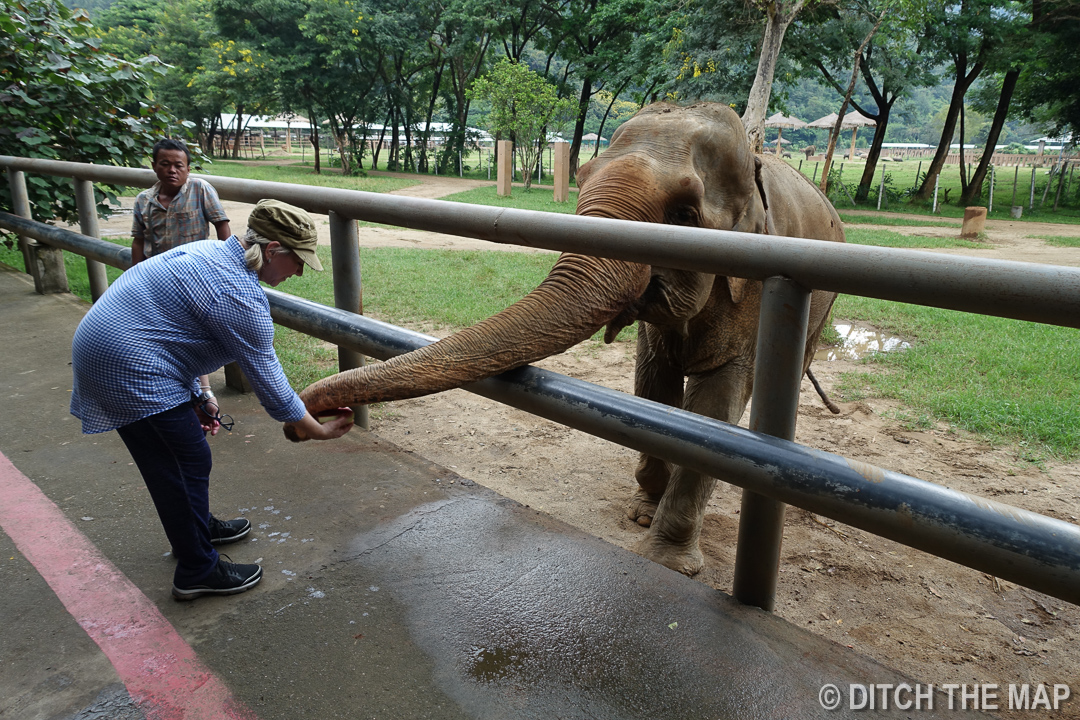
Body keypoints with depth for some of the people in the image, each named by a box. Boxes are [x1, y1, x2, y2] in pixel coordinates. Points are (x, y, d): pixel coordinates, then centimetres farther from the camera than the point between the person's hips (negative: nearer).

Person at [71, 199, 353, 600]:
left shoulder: (211, 252, 8)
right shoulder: (239, 297, -22)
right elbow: (267, 377, -16)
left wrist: (198, 396, 13)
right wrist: (318, 430, -5)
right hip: (130, 368, -10)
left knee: (177, 456, 22)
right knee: (189, 460, 0)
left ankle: (198, 526, 42)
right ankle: (198, 573, 12)